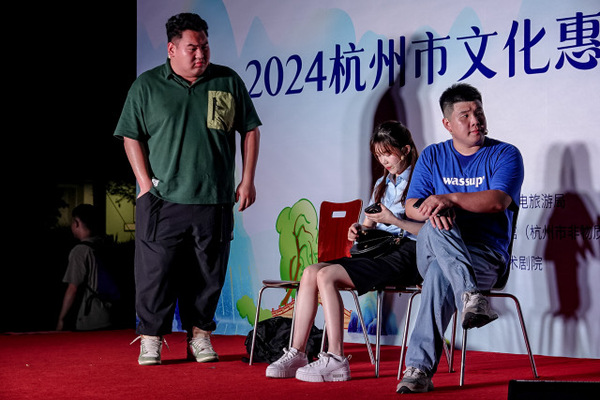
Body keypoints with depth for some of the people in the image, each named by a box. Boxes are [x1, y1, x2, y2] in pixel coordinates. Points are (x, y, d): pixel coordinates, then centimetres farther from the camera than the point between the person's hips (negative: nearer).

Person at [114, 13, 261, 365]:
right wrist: (146, 184, -4)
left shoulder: (228, 82, 8)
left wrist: (247, 180, 6)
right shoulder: (146, 86, 4)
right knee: (156, 270, -3)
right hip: (162, 201, -1)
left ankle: (200, 335, 20)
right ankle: (151, 339, 9)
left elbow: (250, 130, 13)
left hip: (215, 200, 2)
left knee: (208, 273, 6)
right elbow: (132, 137, 5)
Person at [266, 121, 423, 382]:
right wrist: (360, 229, 4)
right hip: (378, 250, 8)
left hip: (405, 255, -8)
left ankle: (336, 360, -27)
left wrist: (392, 220, -16)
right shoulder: (382, 184, 25)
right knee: (311, 272, -13)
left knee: (326, 275, -25)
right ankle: (296, 353, -16)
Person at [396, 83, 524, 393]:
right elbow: (412, 207, 6)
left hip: (487, 256, -3)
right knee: (436, 227, -35)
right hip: (430, 251, 3)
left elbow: (498, 201, -13)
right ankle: (471, 296, -48)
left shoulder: (505, 155, 6)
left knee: (440, 274, -37)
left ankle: (420, 369, -37)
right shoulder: (432, 156, 16)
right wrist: (432, 209, -18)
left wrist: (450, 198, -24)